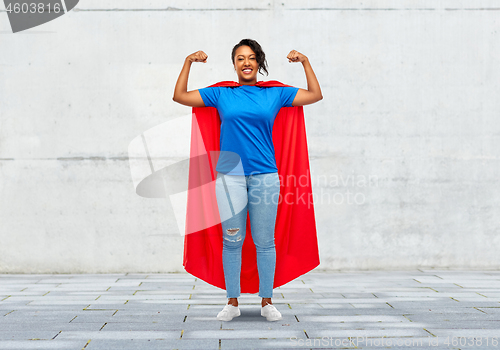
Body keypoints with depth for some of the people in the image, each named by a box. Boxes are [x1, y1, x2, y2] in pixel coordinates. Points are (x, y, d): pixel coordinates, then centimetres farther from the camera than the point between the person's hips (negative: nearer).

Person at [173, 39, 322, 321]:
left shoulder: (275, 94, 10)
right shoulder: (221, 95, 9)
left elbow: (315, 95, 16)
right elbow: (180, 96, 13)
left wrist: (305, 62, 10)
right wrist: (188, 63, 9)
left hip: (265, 176, 0)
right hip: (229, 175, 0)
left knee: (265, 242, 3)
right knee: (232, 241, 2)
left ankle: (267, 301, 13)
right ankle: (232, 302, 12)